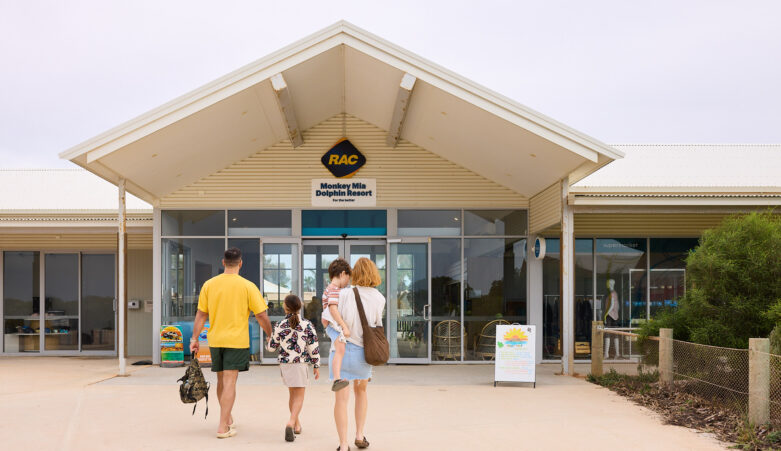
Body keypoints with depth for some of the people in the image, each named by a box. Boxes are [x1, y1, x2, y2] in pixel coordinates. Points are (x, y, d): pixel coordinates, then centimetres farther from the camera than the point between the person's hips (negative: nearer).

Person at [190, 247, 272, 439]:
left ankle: (228, 419, 31)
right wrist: (271, 336, 8)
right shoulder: (247, 286, -7)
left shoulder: (209, 284, 1)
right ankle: (223, 427, -7)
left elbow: (201, 314, 4)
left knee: (221, 380, 16)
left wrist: (194, 339, 11)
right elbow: (261, 316, -5)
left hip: (215, 339, 4)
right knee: (230, 381, -3)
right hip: (237, 340, -4)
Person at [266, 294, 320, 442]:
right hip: (301, 364, -2)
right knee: (299, 396, 0)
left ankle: (297, 424, 30)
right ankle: (291, 423, -22)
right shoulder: (307, 325, -7)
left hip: (284, 364, 2)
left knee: (292, 394, 19)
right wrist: (316, 366, 4)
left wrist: (268, 340, 26)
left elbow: (271, 347, 3)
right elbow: (314, 347, -5)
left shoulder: (280, 326, -6)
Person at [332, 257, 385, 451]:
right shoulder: (379, 299, -3)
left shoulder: (344, 295, -8)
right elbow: (377, 324, 3)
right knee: (361, 390, 26)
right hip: (364, 353, 3)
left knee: (341, 397, -1)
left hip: (341, 349, -3)